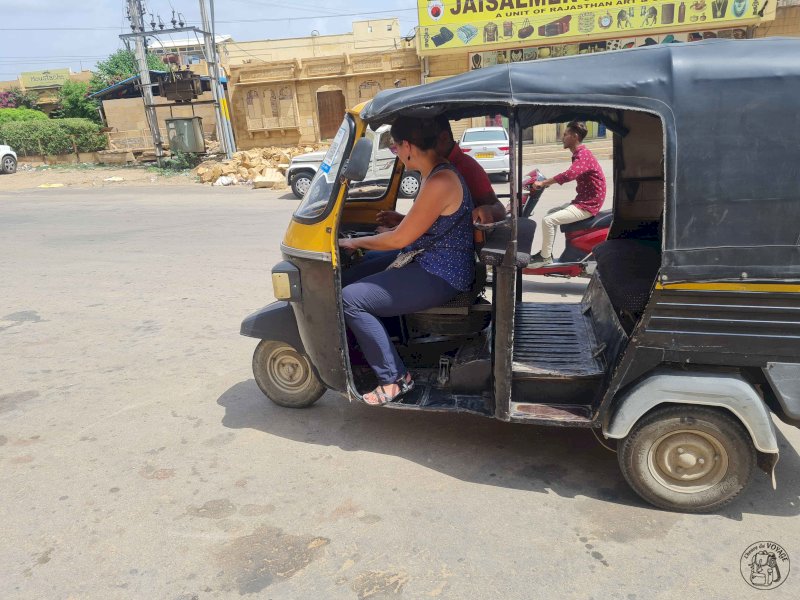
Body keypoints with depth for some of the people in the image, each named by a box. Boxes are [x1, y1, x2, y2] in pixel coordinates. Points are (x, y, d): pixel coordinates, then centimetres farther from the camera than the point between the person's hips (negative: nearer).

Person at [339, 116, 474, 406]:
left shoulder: (440, 182, -24)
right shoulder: (437, 172, 6)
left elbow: (400, 239, -19)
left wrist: (355, 242, -5)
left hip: (441, 277, -11)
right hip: (428, 261, 11)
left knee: (350, 299, -16)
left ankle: (394, 378, -5)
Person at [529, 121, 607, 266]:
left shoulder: (583, 155, -20)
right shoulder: (579, 154, 14)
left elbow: (569, 175, -38)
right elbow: (571, 175, 29)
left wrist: (543, 183, -29)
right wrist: (548, 182, 17)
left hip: (587, 205, -11)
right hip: (581, 201, 11)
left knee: (548, 220, -18)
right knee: (551, 213, 21)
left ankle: (546, 257, -5)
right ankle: (546, 251, 23)